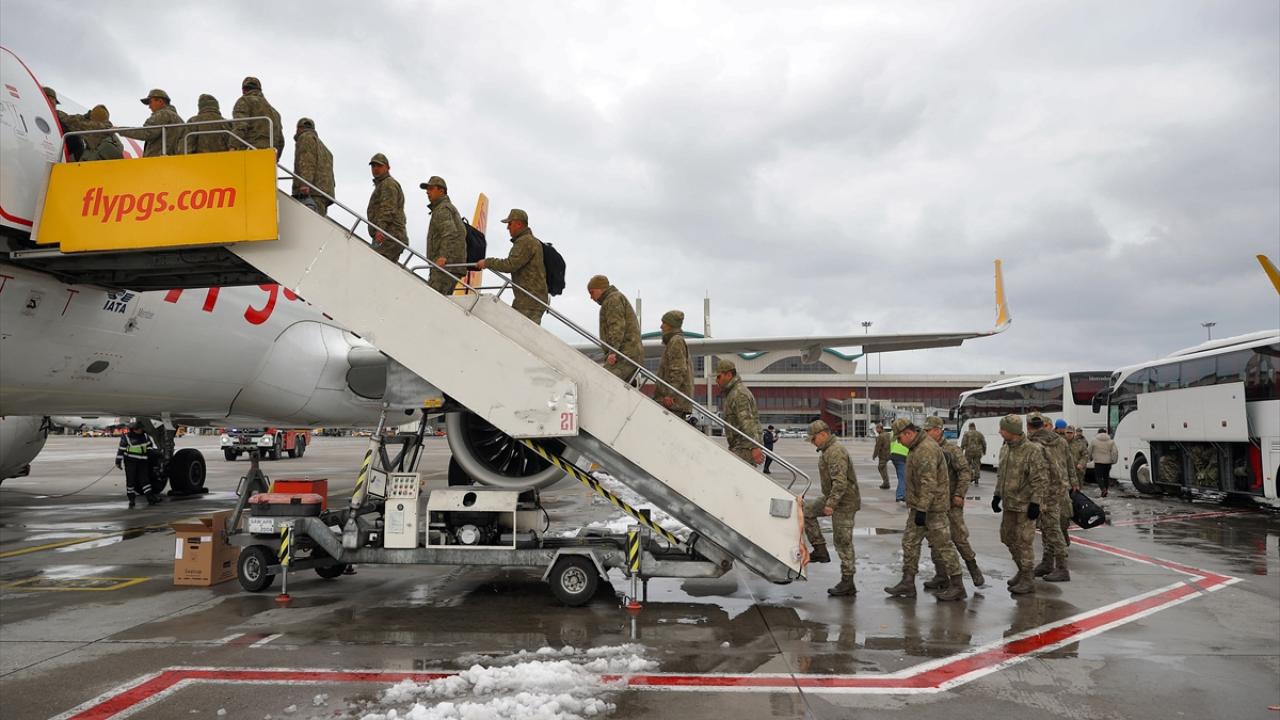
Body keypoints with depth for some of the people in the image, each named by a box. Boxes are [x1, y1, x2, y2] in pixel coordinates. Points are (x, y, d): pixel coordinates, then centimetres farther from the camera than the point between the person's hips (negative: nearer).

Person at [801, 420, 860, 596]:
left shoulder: (835, 451, -21)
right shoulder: (828, 450, 13)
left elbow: (840, 481, -29)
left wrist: (831, 504, -31)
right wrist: (829, 501, 27)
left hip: (844, 502, -11)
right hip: (833, 498, 11)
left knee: (842, 541, -4)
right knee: (806, 509, 10)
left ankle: (847, 583, 4)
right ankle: (820, 550, 9)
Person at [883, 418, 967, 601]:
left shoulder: (927, 450, -22)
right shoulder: (916, 447, 12)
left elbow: (929, 483, -27)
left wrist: (922, 509, -27)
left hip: (932, 506, -10)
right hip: (919, 505, 10)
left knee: (942, 545, -2)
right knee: (910, 542, 11)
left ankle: (957, 586, 8)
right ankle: (908, 583, 16)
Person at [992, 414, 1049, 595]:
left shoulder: (1033, 451, -17)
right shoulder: (1005, 449, 9)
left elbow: (1040, 480, -17)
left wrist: (1035, 503, -19)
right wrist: (997, 495, 18)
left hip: (1025, 505, -8)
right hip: (1009, 503, 8)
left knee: (1023, 541, -2)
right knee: (1008, 538, 16)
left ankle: (1027, 580, 9)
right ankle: (1024, 570, 33)